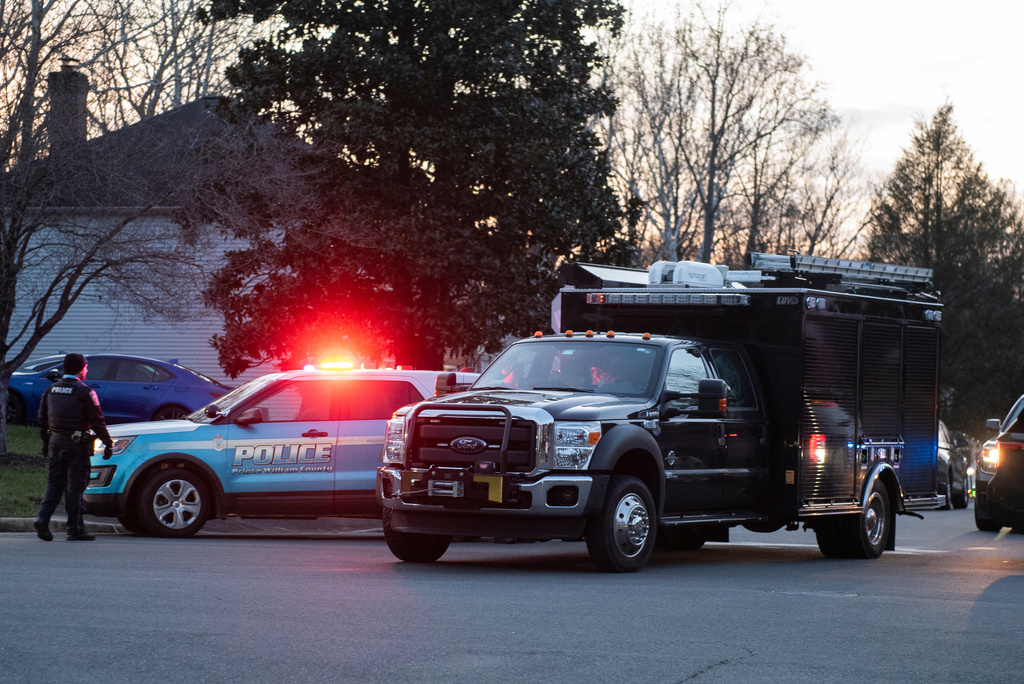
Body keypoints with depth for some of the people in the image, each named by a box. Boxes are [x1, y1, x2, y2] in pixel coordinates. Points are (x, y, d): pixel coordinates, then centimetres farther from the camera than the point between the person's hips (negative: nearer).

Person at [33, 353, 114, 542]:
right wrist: (108, 444, -3)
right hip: (77, 443, -5)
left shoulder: (51, 390, 9)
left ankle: (43, 519, -6)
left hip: (56, 442, 5)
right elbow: (97, 421, -10)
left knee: (54, 484, 11)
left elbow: (42, 420, 15)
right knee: (75, 486, -1)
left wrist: (46, 444, 22)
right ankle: (75, 530, 2)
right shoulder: (84, 392, -10)